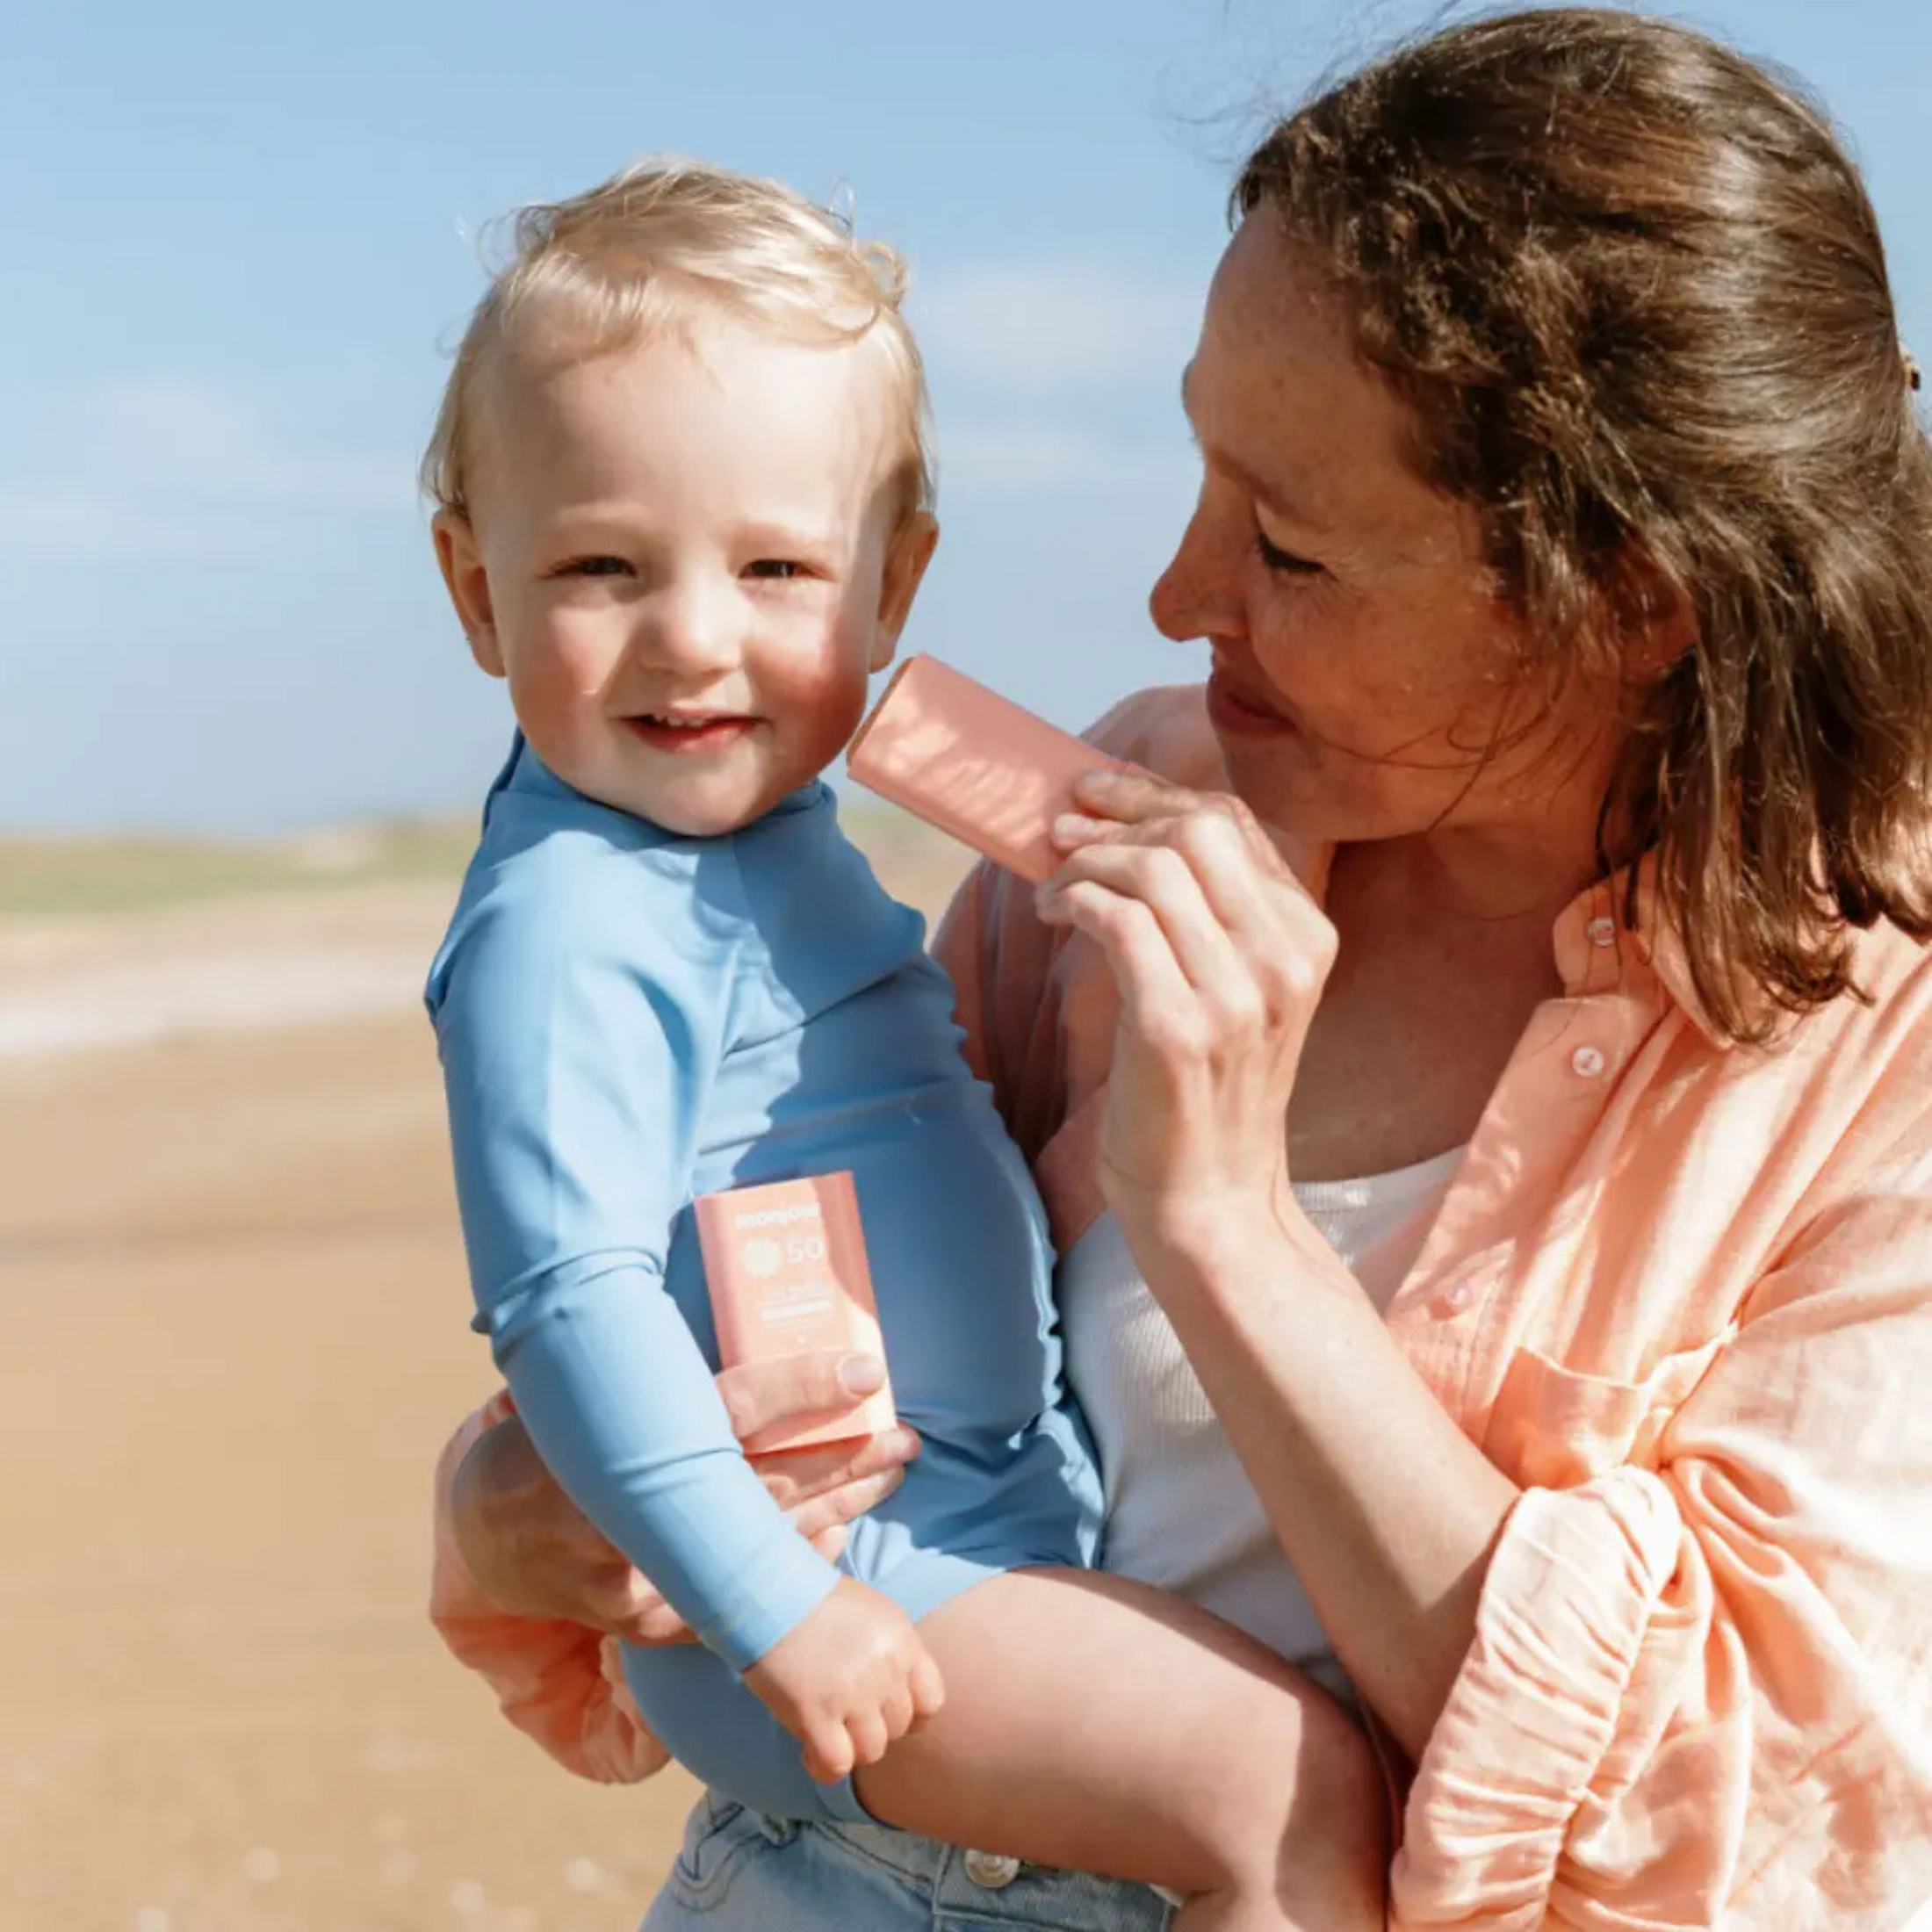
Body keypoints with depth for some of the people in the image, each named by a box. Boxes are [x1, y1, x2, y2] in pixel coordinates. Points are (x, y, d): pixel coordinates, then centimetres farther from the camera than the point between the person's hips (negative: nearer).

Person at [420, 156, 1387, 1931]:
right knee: (1295, 1788, -20)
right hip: (844, 1582, -10)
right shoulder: (572, 928, -21)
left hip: (1002, 1504, 10)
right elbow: (568, 1303, -26)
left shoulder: (775, 839, 10)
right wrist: (771, 1611, -27)